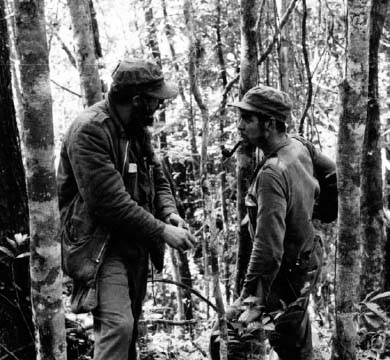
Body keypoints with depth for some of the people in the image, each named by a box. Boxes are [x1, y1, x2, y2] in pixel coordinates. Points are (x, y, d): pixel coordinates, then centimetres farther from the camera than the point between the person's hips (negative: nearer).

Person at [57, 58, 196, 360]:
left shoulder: (137, 128, 7)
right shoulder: (89, 131, -21)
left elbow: (157, 179, 13)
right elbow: (110, 200, -26)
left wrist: (170, 213, -8)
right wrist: (161, 231, -23)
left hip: (136, 245, 9)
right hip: (102, 247, -9)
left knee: (130, 328, 16)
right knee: (117, 325, -20)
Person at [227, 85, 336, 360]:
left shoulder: (272, 174, -32)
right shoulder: (299, 146, -6)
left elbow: (268, 248, -36)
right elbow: (332, 172, 15)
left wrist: (247, 297, -31)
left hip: (287, 273, -9)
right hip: (308, 255, 9)